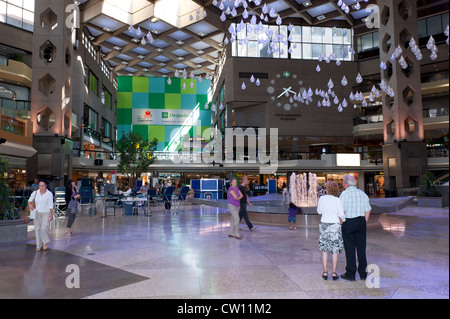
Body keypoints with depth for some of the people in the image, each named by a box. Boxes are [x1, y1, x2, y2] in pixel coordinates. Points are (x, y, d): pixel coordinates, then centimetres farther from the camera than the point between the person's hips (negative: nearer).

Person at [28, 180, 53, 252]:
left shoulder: (49, 193, -5)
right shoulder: (35, 192, 3)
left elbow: (50, 205, -6)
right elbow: (30, 200, 14)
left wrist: (51, 214, -11)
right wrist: (30, 204, -8)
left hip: (46, 213, -3)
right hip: (37, 213, 3)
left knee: (44, 228, -16)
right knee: (37, 229, 1)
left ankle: (45, 242, 6)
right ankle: (38, 246, 11)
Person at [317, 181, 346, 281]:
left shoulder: (322, 198, -3)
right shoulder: (337, 200, -11)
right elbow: (341, 214, -10)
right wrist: (343, 220, 10)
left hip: (324, 225, 2)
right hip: (335, 225, -2)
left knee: (324, 250, 10)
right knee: (335, 250, 7)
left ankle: (325, 272, 13)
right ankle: (334, 273, 11)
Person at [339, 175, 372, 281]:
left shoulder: (344, 194, -9)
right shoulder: (362, 193, 9)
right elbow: (368, 211, 10)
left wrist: (341, 224, -4)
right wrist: (364, 223, 17)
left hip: (348, 223, -5)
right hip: (361, 222, 5)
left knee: (350, 249, 2)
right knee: (361, 248, 10)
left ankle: (350, 274, 8)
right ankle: (363, 273, 16)